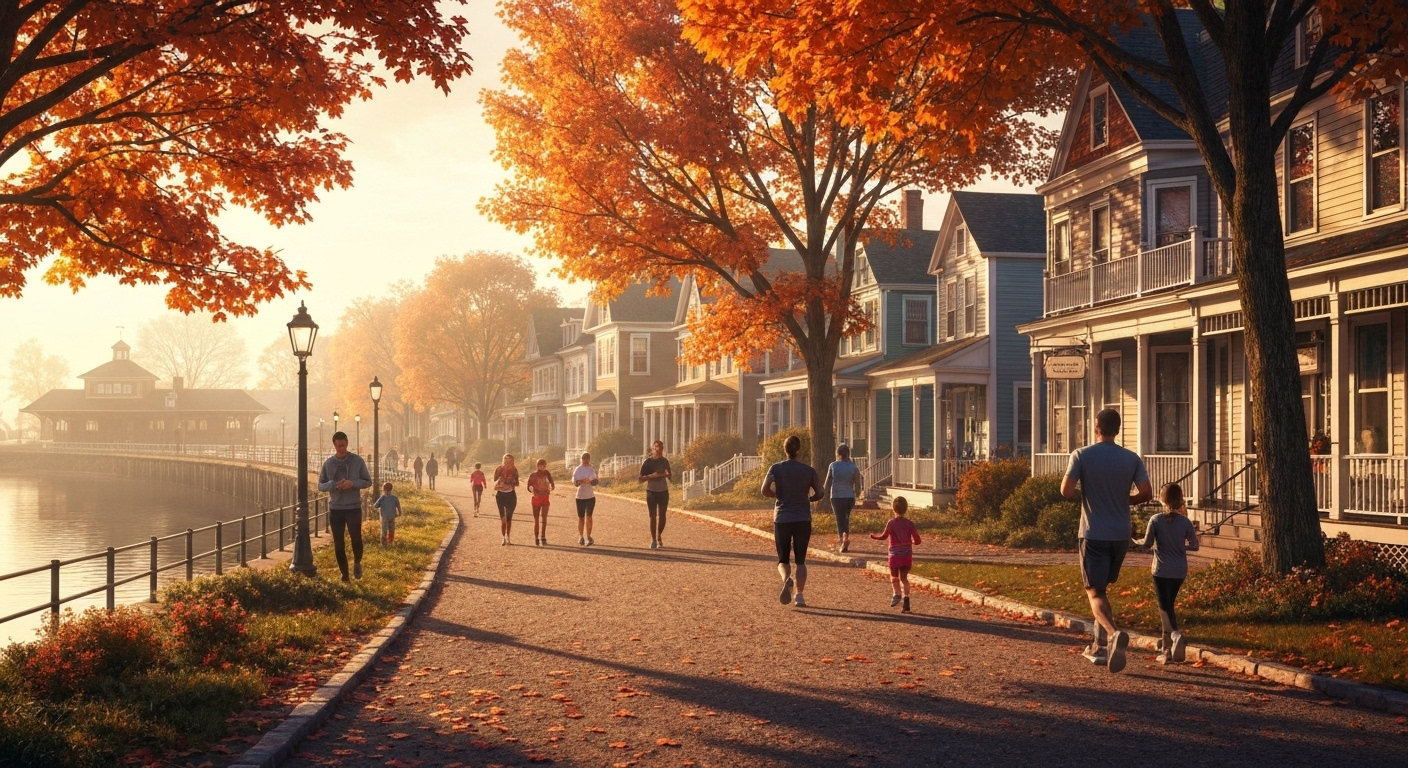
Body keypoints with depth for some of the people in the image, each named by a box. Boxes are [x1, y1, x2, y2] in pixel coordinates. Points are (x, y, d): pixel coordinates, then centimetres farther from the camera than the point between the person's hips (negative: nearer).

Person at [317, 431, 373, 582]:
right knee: (338, 545, 5)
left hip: (354, 507, -2)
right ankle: (344, 574, 19)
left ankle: (357, 562, 22)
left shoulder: (357, 461, -2)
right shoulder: (328, 463, 1)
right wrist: (334, 485, -16)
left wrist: (353, 483, -16)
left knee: (356, 539, -9)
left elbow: (368, 482, 3)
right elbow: (320, 485, 6)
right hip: (335, 508, 2)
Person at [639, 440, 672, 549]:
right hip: (652, 492, -3)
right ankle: (653, 540, 6)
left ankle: (659, 537, 23)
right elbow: (641, 479, -4)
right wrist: (651, 476, -21)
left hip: (663, 492, 3)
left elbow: (670, 476, 16)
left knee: (662, 516, 5)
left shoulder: (665, 461, 6)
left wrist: (667, 474, -7)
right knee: (653, 516, -3)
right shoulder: (648, 462, -4)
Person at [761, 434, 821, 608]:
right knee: (800, 560, 10)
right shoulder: (808, 470, 0)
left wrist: (777, 495, 6)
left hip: (782, 520, -1)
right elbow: (819, 494, 1)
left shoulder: (776, 468, -3)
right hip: (803, 520, 1)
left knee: (783, 559, 9)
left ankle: (786, 579, -22)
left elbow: (765, 490, -14)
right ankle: (800, 595, -1)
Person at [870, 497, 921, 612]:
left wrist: (874, 536, 2)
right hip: (907, 555, 3)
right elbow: (917, 541, -1)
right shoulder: (909, 523, 0)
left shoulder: (891, 523, -9)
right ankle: (906, 602, 6)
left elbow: (884, 536, -15)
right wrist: (912, 542, 21)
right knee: (904, 577, 11)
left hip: (895, 554, -3)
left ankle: (897, 593, -14)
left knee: (894, 577, 12)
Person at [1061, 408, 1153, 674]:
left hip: (1093, 534, -4)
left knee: (1095, 592, -3)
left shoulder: (1081, 455, -7)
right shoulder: (1131, 458, 1)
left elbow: (1066, 491, -14)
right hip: (1121, 534, 4)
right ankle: (1099, 646, 23)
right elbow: (1146, 493, -3)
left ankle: (1114, 634, -30)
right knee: (1102, 587, 20)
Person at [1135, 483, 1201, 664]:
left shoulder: (1156, 520, -10)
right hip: (1179, 571, 4)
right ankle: (1166, 647, 22)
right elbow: (1194, 546, 0)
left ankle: (1175, 634, -31)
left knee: (1165, 607, -3)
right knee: (1168, 604, 17)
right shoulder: (1185, 522, -2)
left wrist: (1135, 541, 12)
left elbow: (1147, 543, -8)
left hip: (1161, 571, -4)